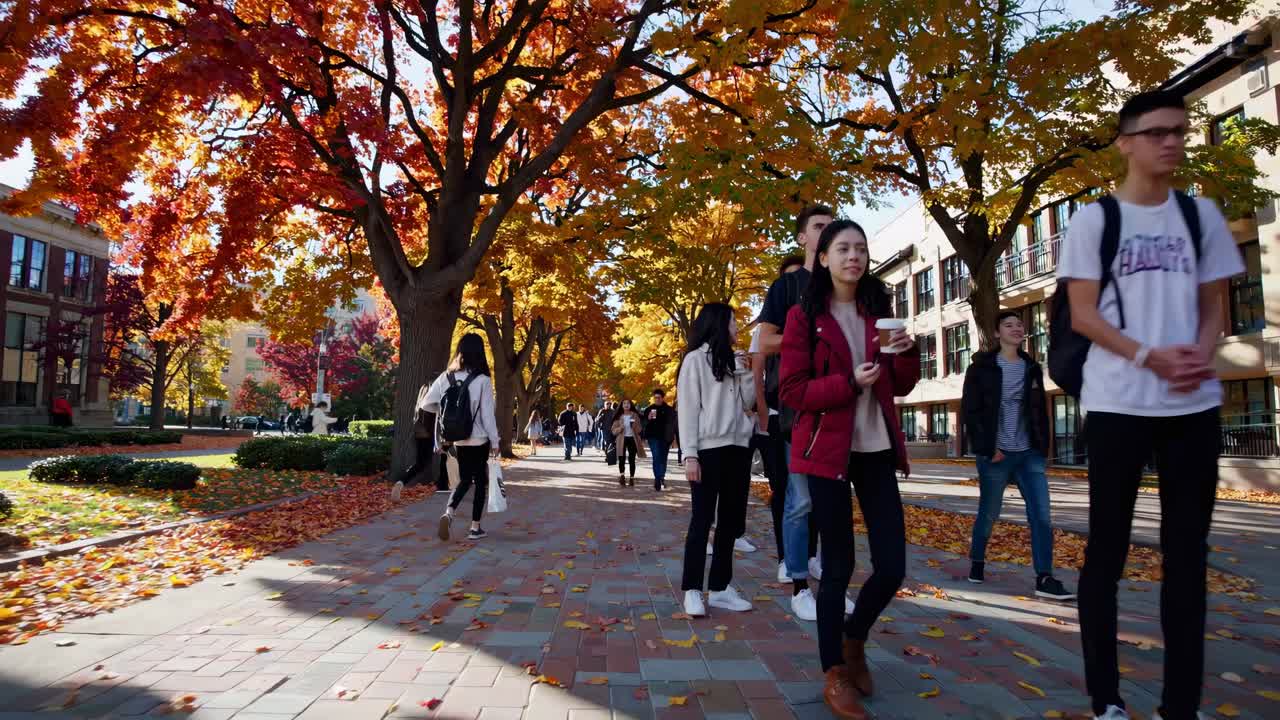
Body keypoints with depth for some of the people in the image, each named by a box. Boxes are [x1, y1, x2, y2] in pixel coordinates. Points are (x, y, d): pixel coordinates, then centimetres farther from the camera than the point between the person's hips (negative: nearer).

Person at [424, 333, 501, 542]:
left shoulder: (446, 377, -2)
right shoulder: (482, 380, -13)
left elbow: (427, 404, 1)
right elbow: (487, 414, -12)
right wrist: (495, 441, -3)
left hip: (456, 439, 4)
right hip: (479, 440, -4)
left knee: (465, 479, 18)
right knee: (480, 481, 11)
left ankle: (448, 512, -6)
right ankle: (475, 528, 13)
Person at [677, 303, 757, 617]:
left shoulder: (733, 360, 17)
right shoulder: (696, 359, -1)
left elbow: (747, 403, 15)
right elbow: (687, 408, -6)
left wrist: (748, 373, 1)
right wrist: (690, 454, -13)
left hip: (738, 447, 6)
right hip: (709, 449, -6)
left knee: (731, 520, 7)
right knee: (703, 519, -4)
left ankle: (719, 587, 15)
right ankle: (692, 590, 3)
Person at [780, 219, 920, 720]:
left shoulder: (879, 312, 12)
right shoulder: (804, 317, -3)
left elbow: (901, 387, 12)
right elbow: (791, 391, -8)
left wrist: (906, 353, -8)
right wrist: (849, 382, -21)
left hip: (877, 451, 5)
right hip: (826, 451, -4)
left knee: (892, 566, 2)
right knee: (838, 566, 1)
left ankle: (854, 640, 31)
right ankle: (834, 676, 18)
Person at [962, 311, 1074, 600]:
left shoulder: (1032, 368, 11)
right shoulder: (981, 368, -3)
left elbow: (1040, 410, 14)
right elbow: (970, 411, -7)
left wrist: (1043, 446, 4)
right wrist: (986, 449, -13)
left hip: (1030, 454, 4)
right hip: (996, 454, -4)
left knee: (1041, 514, -6)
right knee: (989, 513, 8)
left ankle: (1044, 578, -2)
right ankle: (977, 560, 30)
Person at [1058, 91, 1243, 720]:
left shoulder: (1201, 215, 14)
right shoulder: (1094, 219, 2)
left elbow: (1212, 306, 12)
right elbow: (1082, 315, -4)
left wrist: (1200, 355, -9)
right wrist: (1149, 357, -18)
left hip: (1194, 404, 4)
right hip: (1117, 404, -4)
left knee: (1187, 554, 6)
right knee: (1106, 550, 2)